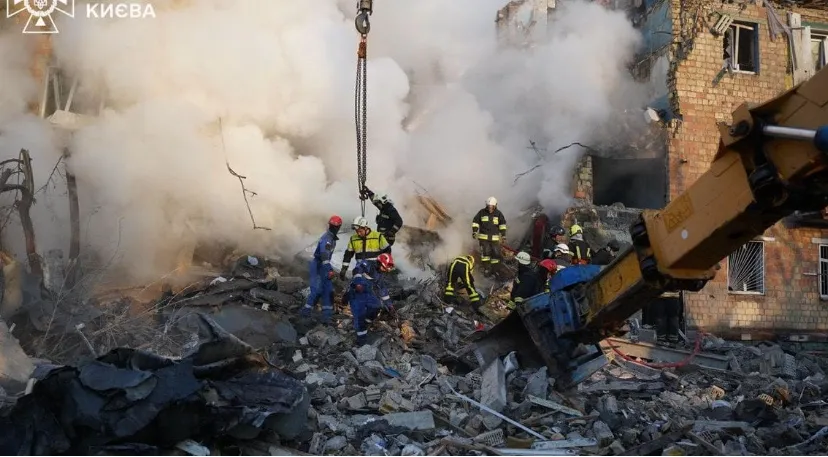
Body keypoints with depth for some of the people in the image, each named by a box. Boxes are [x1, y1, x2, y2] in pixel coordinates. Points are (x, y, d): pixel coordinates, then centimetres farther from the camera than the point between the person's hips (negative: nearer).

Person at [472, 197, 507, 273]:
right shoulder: (482, 212, -2)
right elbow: (475, 222, 6)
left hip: (494, 237, 1)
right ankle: (486, 269, -3)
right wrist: (474, 232, -3)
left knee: (496, 253, 0)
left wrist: (503, 236, -1)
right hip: (483, 237, -1)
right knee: (485, 252, -10)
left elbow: (502, 224, 4)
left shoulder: (498, 214, 1)